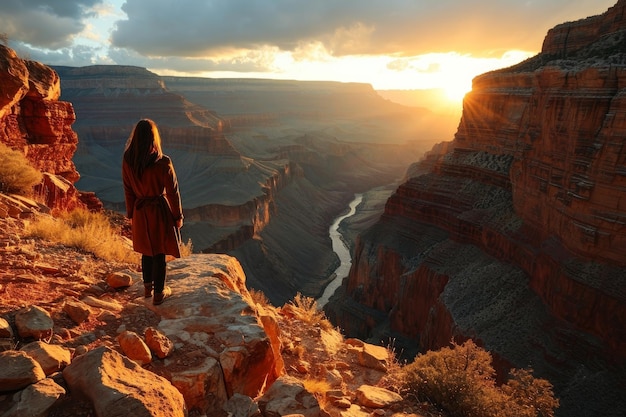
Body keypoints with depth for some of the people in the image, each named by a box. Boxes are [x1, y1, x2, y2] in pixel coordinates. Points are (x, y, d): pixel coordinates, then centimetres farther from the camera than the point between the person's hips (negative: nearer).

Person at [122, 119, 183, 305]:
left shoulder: (127, 161, -9)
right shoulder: (163, 162, -22)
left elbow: (128, 191, 1)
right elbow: (173, 192, -14)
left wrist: (131, 214, 14)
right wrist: (178, 216, -1)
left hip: (140, 212, 4)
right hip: (160, 212, -4)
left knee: (147, 250, 23)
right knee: (159, 253, 9)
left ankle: (147, 287, 39)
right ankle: (159, 293, 22)